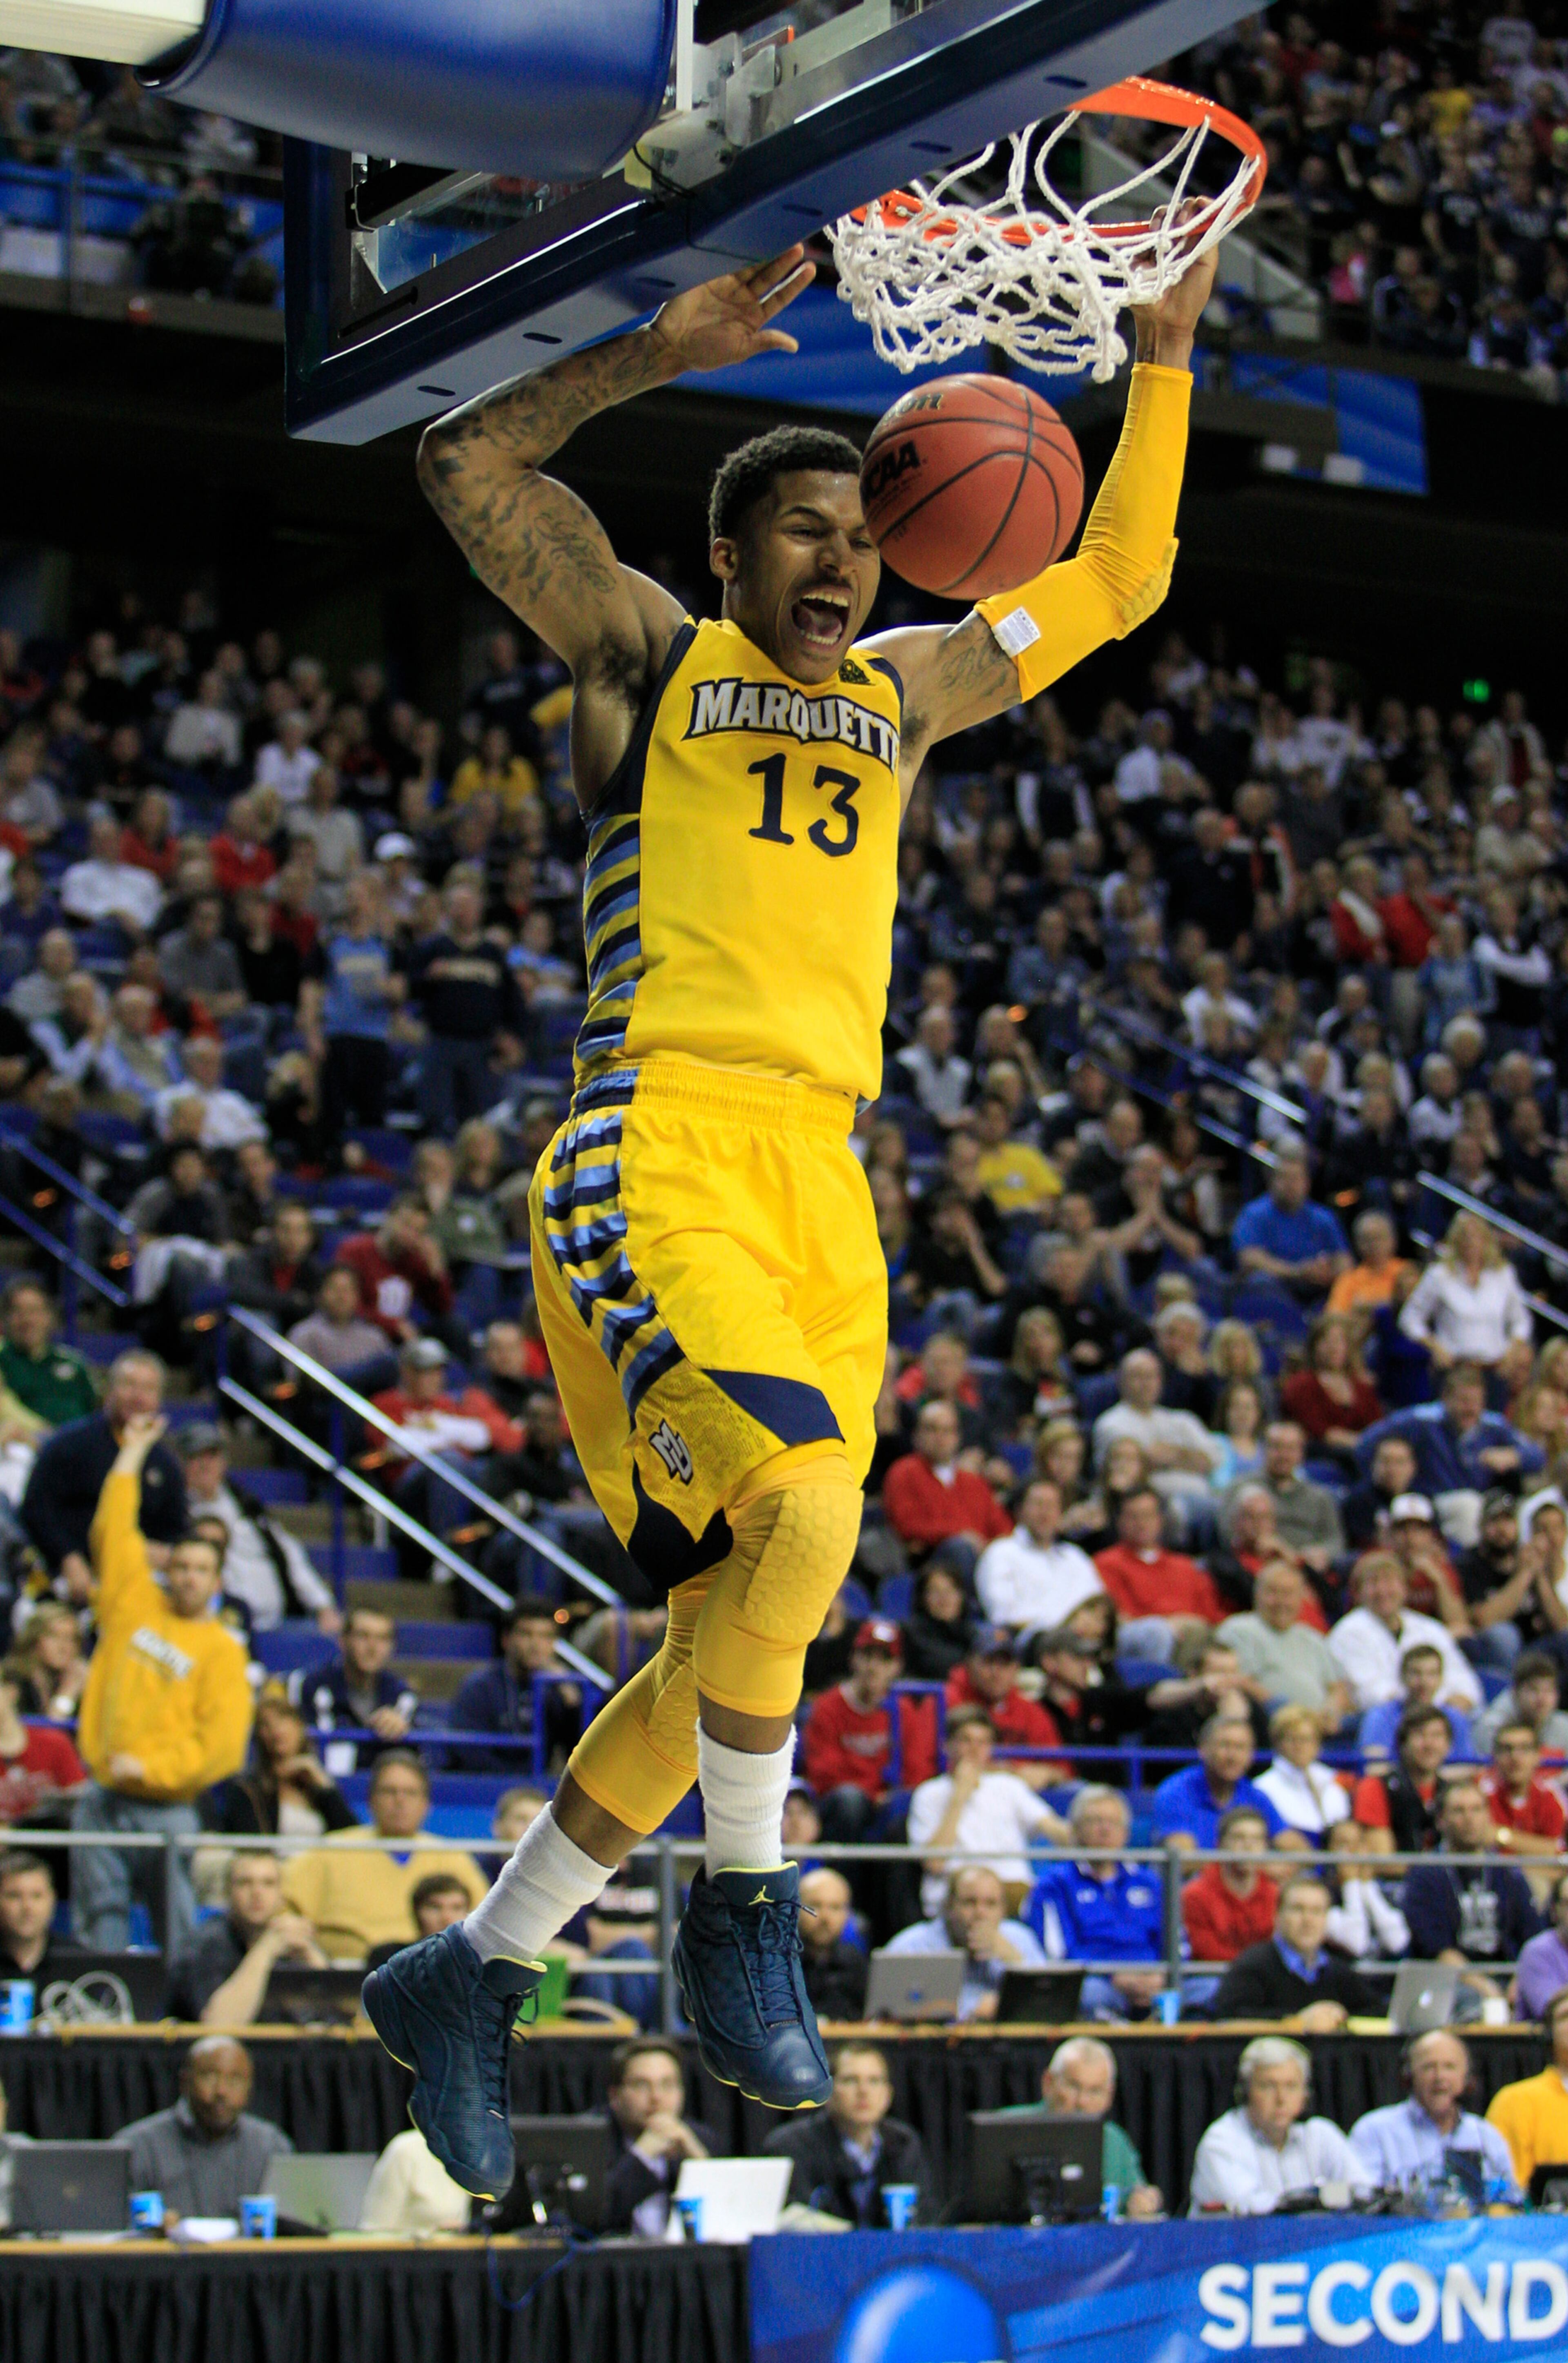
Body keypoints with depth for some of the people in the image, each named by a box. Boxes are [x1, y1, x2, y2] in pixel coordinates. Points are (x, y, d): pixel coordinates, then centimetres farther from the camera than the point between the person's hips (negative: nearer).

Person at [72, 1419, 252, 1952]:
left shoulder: (223, 1650, 0)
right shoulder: (135, 1606, 11)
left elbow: (222, 1746, -8)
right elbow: (114, 1533, 17)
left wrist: (150, 1767, -14)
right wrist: (133, 1453, 20)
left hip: (166, 1807, -3)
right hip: (102, 1800, 3)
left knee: (180, 1932, -2)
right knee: (99, 1919, 1)